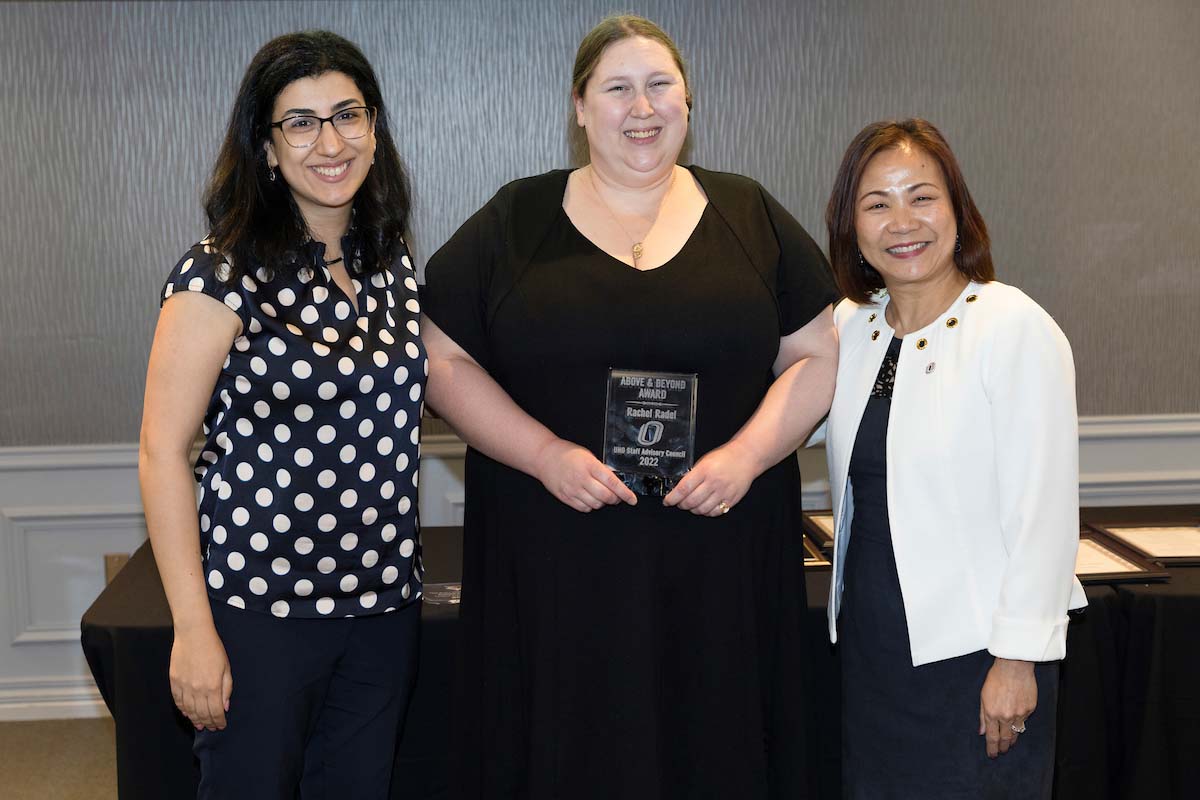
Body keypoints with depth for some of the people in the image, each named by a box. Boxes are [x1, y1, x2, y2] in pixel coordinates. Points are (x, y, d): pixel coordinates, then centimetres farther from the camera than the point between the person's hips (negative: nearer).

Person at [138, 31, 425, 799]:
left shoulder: (394, 266, 7)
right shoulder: (223, 275, -11)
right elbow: (163, 452, -12)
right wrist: (194, 631, -14)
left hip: (382, 603, 5)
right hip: (258, 608, -5)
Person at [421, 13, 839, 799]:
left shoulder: (750, 216, 8)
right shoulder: (516, 221, 5)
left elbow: (817, 357, 7)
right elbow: (445, 359, 2)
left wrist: (747, 453, -10)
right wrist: (544, 454, -12)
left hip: (720, 566, 1)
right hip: (556, 565, -1)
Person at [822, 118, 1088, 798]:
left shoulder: (1018, 329, -13)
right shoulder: (850, 327, 6)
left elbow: (1044, 507, -15)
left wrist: (1018, 658, -16)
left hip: (973, 647, -6)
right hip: (870, 642, 6)